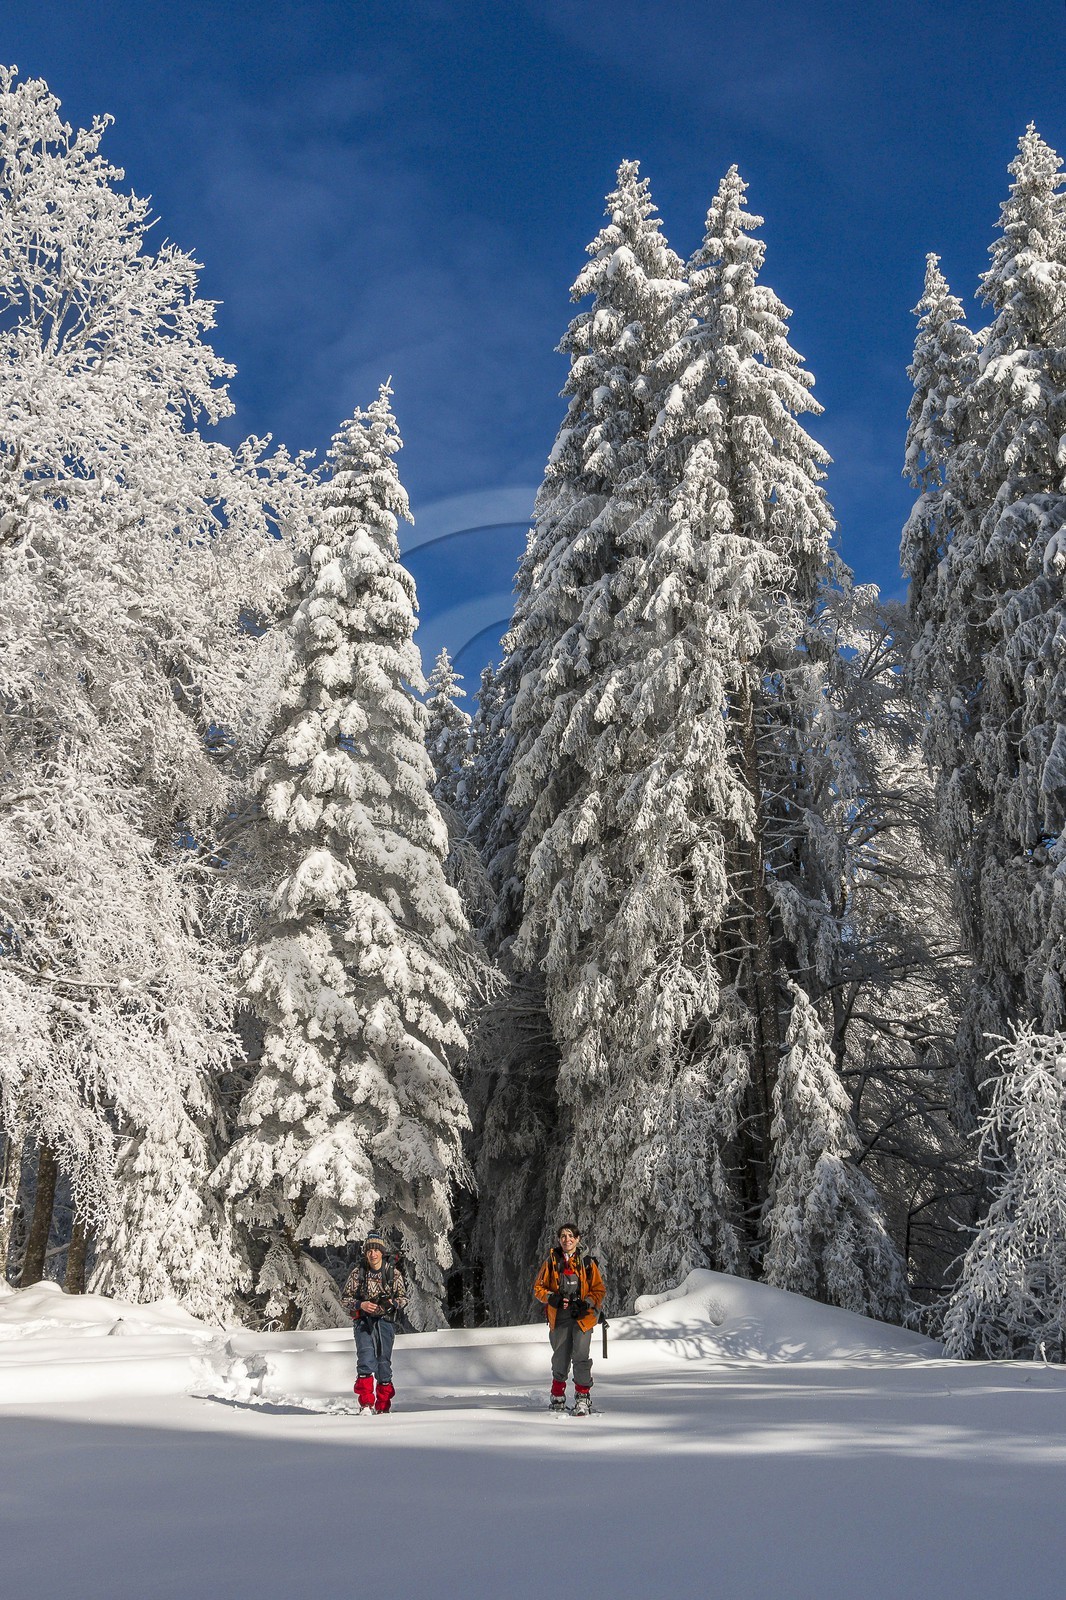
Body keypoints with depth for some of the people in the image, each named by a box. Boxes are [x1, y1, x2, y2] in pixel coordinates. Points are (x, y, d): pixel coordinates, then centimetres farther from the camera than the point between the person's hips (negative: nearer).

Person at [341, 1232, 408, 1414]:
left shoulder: (394, 1273, 1)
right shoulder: (358, 1273, 1)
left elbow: (404, 1298, 4)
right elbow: (345, 1298, 5)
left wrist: (392, 1302, -17)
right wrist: (361, 1305, -14)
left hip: (385, 1321, 1)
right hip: (363, 1320, -1)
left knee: (384, 1362, 3)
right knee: (366, 1358, -18)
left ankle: (383, 1407, 18)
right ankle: (365, 1403, -13)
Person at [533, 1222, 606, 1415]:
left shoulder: (587, 1263, 4)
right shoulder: (551, 1262, 6)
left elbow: (599, 1290, 7)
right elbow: (538, 1288, 9)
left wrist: (587, 1303, -11)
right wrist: (552, 1298, -10)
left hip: (582, 1317, -1)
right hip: (559, 1317, 1)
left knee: (581, 1356, -15)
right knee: (560, 1358, 9)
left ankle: (583, 1396, -2)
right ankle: (558, 1395, 32)